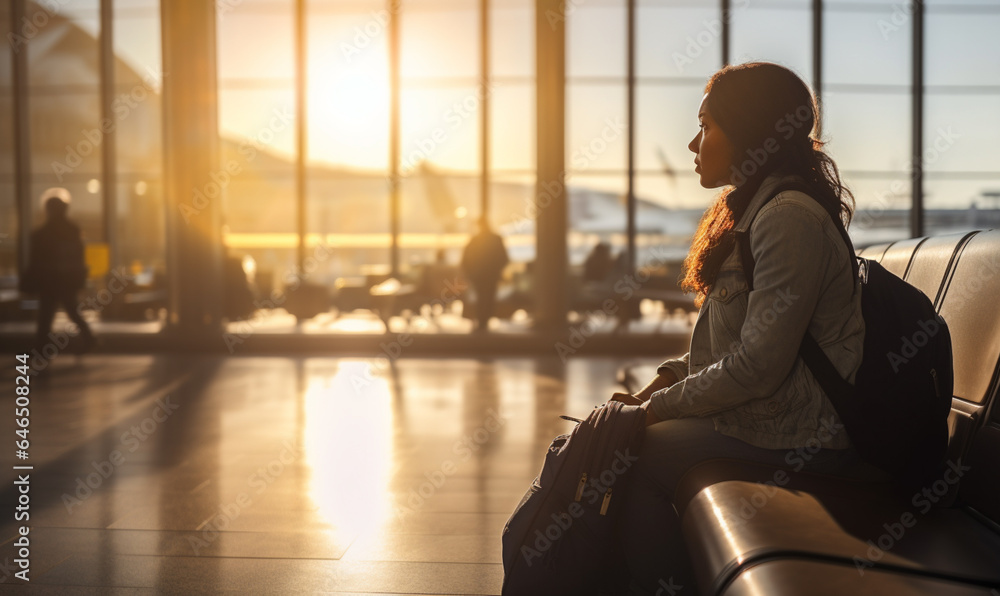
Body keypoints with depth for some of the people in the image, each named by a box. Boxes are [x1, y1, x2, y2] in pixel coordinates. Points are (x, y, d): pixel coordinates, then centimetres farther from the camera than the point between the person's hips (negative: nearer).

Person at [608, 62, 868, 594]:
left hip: (790, 440, -10)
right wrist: (668, 378, 5)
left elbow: (759, 365, -24)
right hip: (760, 415, 10)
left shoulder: (789, 217, -20)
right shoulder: (756, 208, 14)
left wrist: (661, 405, -13)